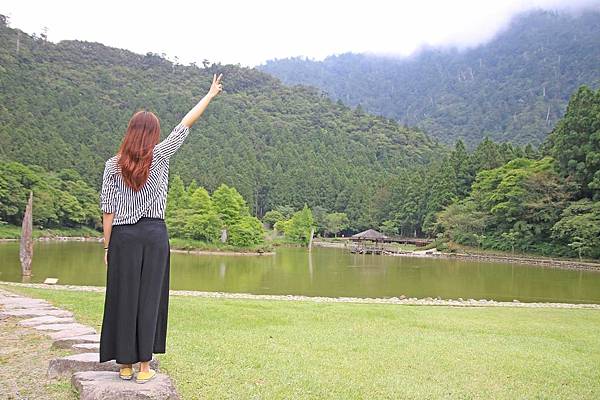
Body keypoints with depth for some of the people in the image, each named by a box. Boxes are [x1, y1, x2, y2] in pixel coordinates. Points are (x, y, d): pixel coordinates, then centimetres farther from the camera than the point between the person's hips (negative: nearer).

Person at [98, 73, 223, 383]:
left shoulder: (113, 165, 2)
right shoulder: (159, 156, -2)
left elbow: (108, 210, 1)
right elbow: (185, 125, 5)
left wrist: (107, 247, 8)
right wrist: (210, 94, 15)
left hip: (123, 236, 1)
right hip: (154, 234, -1)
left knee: (124, 298, 7)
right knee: (149, 298, 4)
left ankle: (125, 365, 15)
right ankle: (144, 367, 9)